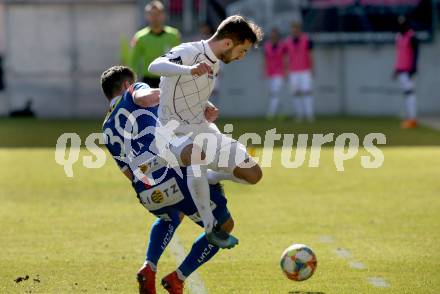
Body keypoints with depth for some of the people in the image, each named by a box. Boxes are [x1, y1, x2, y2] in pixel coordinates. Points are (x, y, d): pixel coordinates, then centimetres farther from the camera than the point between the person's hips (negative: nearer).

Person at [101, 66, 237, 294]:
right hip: (176, 178, -6)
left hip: (147, 196, 6)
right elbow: (146, 96, -14)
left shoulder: (107, 130, 25)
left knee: (170, 219, 41)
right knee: (223, 226, 16)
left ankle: (149, 268, 17)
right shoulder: (134, 91, 13)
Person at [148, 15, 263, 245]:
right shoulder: (188, 52, -18)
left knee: (253, 174, 3)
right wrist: (190, 70, -56)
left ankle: (208, 179, 27)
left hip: (204, 131, 8)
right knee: (198, 157, -43)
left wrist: (207, 107, 10)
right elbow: (155, 66, -41)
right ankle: (209, 223, -31)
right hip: (176, 133, -8)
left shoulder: (214, 63, 8)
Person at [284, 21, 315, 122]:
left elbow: (310, 55, -2)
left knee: (307, 91, -9)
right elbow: (287, 58, 10)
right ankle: (299, 115, 7)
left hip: (305, 71, -3)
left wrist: (312, 69, -7)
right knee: (296, 93, 1)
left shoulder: (306, 40, -2)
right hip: (293, 72, 3)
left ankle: (310, 114, -7)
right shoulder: (288, 42, 4)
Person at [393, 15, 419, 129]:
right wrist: (396, 69, 22)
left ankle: (412, 118, -18)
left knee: (410, 92, -14)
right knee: (406, 92, 9)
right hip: (401, 70, 9)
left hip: (408, 70, -9)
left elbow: (415, 54, -15)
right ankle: (409, 117, 11)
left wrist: (413, 68, -22)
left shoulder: (412, 37, -10)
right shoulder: (399, 37, 16)